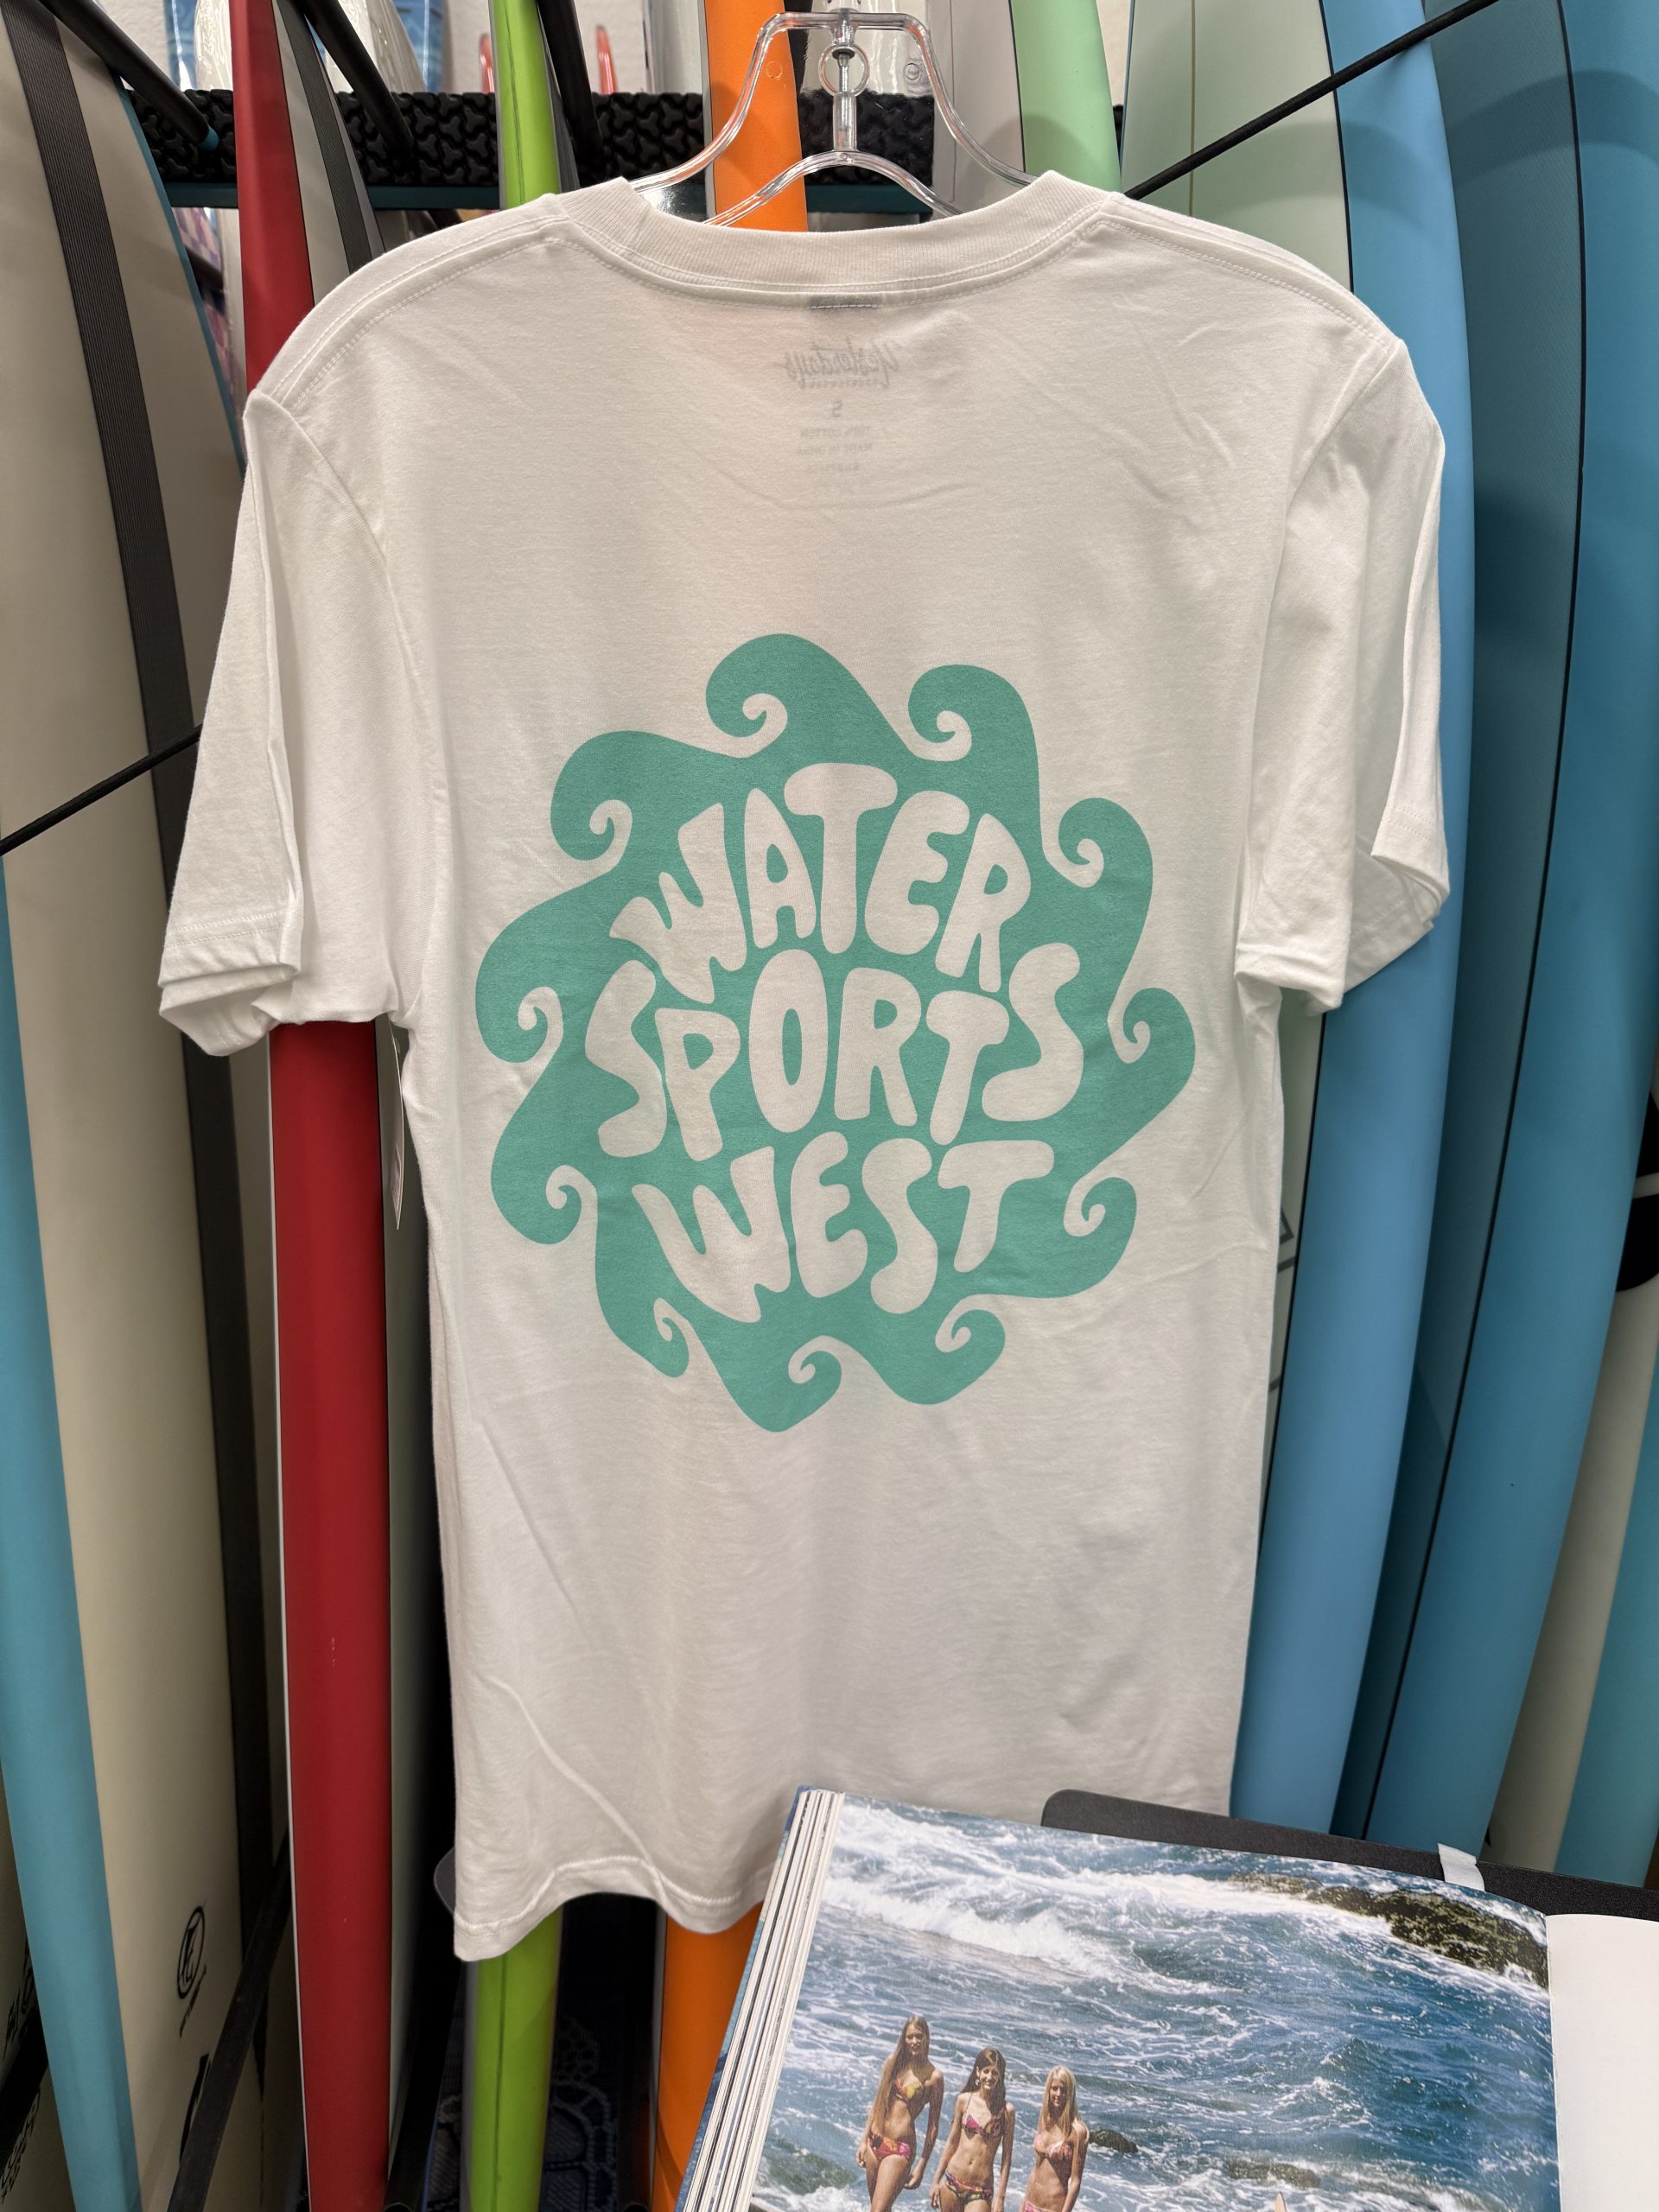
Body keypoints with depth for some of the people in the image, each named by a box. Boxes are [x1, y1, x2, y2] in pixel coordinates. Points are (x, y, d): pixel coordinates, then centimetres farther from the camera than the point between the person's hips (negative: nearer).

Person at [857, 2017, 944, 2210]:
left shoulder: (934, 2076, -8)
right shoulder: (894, 2062, 5)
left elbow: (933, 2125, -4)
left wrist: (921, 2166, -4)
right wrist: (864, 2140, 10)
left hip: (900, 2149, -5)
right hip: (875, 2142, 5)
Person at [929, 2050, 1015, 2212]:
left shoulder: (1006, 2110, -5)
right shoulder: (964, 2100, 1)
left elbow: (1006, 2157, -1)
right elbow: (952, 2143, 9)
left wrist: (1000, 2197, -4)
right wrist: (936, 2181, 10)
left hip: (981, 2192, -2)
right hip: (951, 2183, 3)